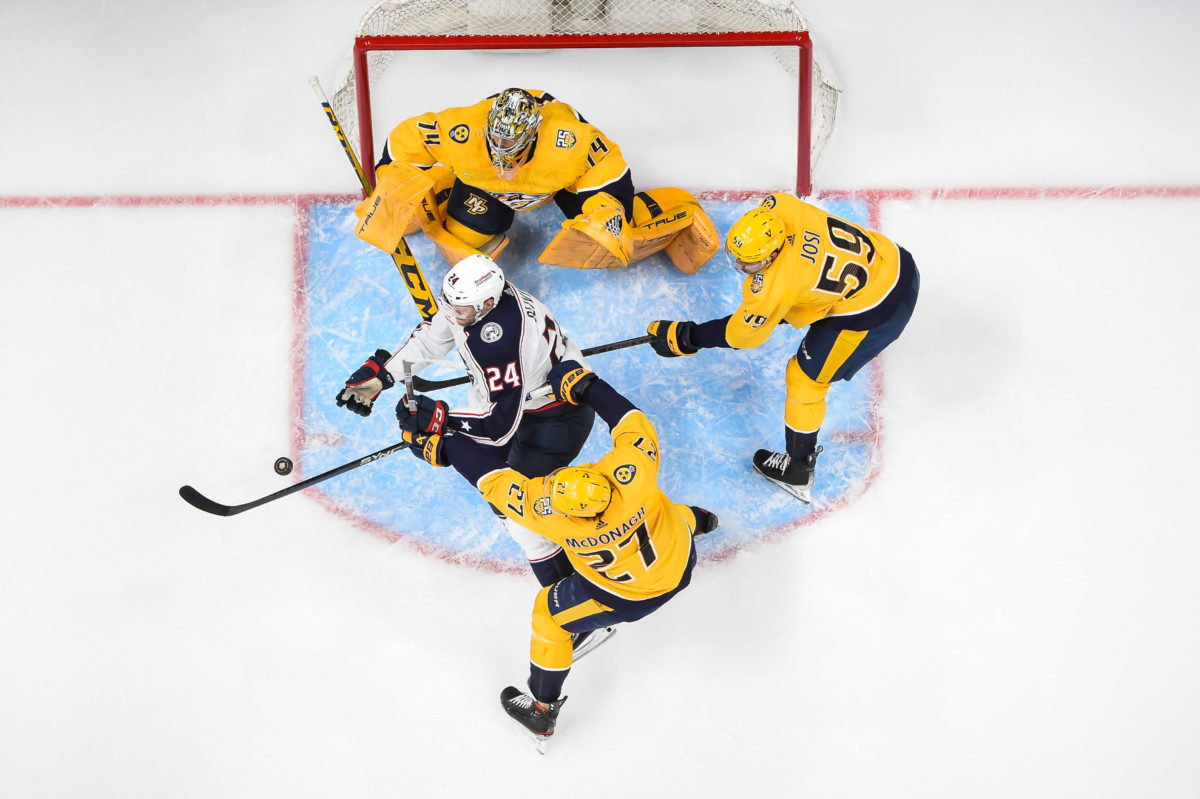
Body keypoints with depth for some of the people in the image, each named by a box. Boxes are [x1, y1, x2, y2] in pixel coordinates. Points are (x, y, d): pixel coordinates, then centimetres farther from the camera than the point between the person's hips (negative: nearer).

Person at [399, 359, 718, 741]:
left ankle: (542, 710, 31)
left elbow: (494, 481, -31)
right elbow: (635, 425, -19)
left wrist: (442, 446, -24)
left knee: (550, 614, 15)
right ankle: (695, 521, 75)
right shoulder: (631, 473, -37)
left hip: (627, 598, -4)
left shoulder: (550, 515, -38)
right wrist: (585, 384, -18)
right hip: (681, 559, 4)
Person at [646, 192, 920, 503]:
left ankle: (797, 473, 19)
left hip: (874, 312, -8)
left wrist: (685, 338, -8)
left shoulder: (776, 284, -31)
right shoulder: (779, 207, -15)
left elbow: (742, 334, -16)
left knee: (806, 377, 5)